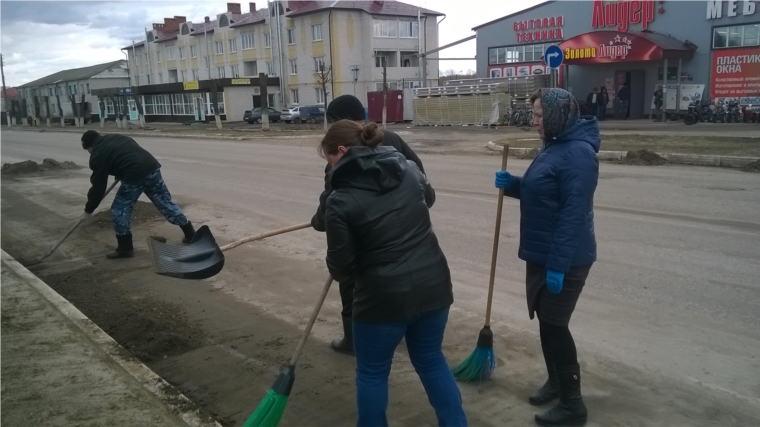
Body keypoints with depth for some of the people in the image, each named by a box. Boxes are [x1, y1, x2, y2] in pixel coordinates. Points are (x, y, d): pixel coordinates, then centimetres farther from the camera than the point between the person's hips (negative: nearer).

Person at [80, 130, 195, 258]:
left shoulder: (98, 155, 5)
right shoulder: (115, 137, 26)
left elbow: (98, 186, 6)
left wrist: (88, 210, 16)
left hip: (135, 176, -8)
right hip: (152, 167, 8)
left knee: (119, 210, 7)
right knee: (166, 203, 16)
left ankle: (125, 248, 12)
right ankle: (191, 234, 22)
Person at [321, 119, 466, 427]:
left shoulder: (341, 200, -14)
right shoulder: (408, 168, 1)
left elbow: (341, 267, -8)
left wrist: (340, 272, 13)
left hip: (384, 295, -5)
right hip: (432, 284, 6)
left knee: (372, 371, 18)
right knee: (431, 359, 24)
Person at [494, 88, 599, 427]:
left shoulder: (578, 153, -21)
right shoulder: (554, 146, 11)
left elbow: (574, 215, -26)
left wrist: (558, 264, -26)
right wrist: (512, 184, 2)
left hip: (565, 259, -10)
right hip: (542, 254, 10)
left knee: (555, 325, -1)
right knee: (546, 322, 19)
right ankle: (555, 382, 37)